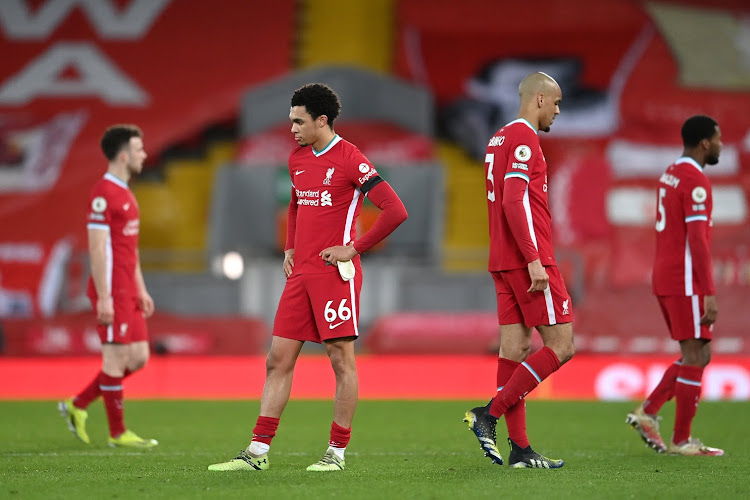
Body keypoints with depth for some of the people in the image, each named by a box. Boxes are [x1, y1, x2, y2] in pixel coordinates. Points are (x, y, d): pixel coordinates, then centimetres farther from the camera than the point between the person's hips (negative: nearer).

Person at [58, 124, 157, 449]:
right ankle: (118, 433, 3)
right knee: (117, 357, -4)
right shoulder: (103, 194, -14)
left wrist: (141, 290, 21)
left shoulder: (125, 193, 18)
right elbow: (97, 247, -18)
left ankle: (77, 406, 18)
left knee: (138, 358, 9)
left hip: (129, 292, 10)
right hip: (112, 292, -10)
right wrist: (104, 297, -20)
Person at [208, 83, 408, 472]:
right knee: (278, 359, 5)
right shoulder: (297, 159, 13)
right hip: (301, 274, 8)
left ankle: (337, 452, 5)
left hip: (335, 273, -8)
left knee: (341, 359, -2)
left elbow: (395, 210, -16)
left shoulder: (350, 159, -10)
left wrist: (354, 248, -13)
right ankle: (258, 452, 6)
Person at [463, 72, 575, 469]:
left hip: (504, 263, 10)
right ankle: (490, 413, -10)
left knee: (515, 347, 5)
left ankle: (520, 448, 3)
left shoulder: (499, 139, 19)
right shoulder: (524, 138, -11)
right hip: (528, 259, -10)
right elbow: (514, 200, -20)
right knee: (561, 345, -6)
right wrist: (534, 260, -23)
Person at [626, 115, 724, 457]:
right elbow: (697, 240, -21)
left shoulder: (670, 175, 15)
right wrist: (710, 294, -21)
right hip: (686, 283, -9)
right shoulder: (696, 181, -15)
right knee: (695, 356, -2)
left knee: (698, 355, 15)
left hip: (666, 280, 9)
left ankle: (647, 412, 8)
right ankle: (682, 441, 1)